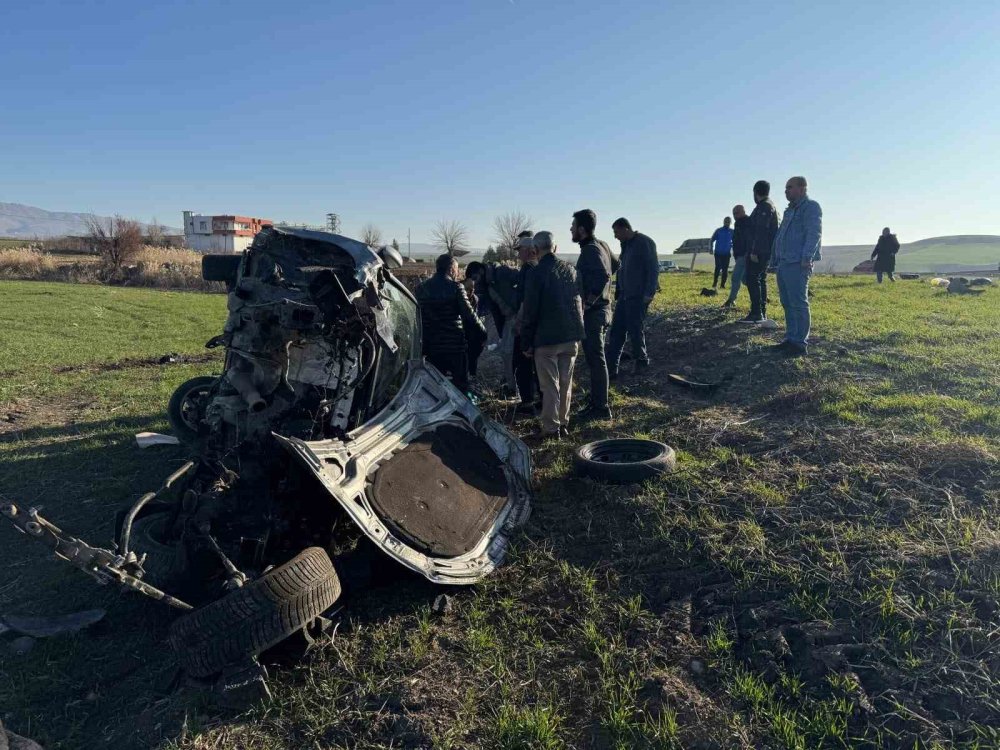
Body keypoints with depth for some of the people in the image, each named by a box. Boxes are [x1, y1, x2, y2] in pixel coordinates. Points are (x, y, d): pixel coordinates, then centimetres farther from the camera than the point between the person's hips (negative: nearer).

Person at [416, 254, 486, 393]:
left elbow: (417, 317, 9)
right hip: (455, 345, -4)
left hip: (431, 346, 5)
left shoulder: (421, 288, 5)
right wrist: (483, 331, 3)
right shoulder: (455, 287, -10)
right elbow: (469, 315, -11)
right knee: (460, 383, 7)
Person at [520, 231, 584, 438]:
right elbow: (579, 303, 14)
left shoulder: (537, 273, -11)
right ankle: (563, 422, 25)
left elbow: (529, 311, -11)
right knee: (566, 382, 15)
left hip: (547, 338, -6)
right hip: (571, 336, 6)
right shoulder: (570, 269, 7)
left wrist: (526, 342, -3)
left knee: (550, 385, 1)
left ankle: (551, 428, 6)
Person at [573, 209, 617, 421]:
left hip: (592, 312, -10)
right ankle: (596, 401, 27)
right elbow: (615, 265, 25)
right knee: (594, 358, 17)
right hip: (600, 309, 10)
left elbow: (603, 276, -32)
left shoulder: (590, 250, -18)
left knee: (596, 360, -3)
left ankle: (601, 408, 4)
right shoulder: (601, 245, 10)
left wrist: (587, 303, -26)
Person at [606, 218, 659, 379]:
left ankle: (641, 360, 23)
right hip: (624, 295, 8)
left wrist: (649, 293, -18)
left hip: (638, 296, -8)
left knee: (635, 329, 1)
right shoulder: (626, 244, 14)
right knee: (616, 331, 4)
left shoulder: (645, 243, -13)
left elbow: (653, 269, -15)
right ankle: (610, 368, 6)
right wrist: (618, 291, 17)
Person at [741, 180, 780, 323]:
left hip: (759, 251, -10)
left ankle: (756, 313, -16)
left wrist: (754, 251, -23)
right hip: (766, 251, 10)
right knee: (761, 280, 11)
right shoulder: (771, 206, 20)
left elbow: (761, 231, -21)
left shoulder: (764, 207, -12)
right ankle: (762, 313, 12)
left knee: (752, 279, -12)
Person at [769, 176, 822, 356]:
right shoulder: (790, 210, 24)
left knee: (798, 304, -9)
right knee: (788, 304, 10)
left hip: (797, 264, -9)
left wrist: (807, 257, -26)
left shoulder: (810, 207, -4)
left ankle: (800, 343, -7)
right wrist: (774, 260, 23)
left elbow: (814, 233, -16)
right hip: (783, 263, 9)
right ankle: (791, 339, 16)